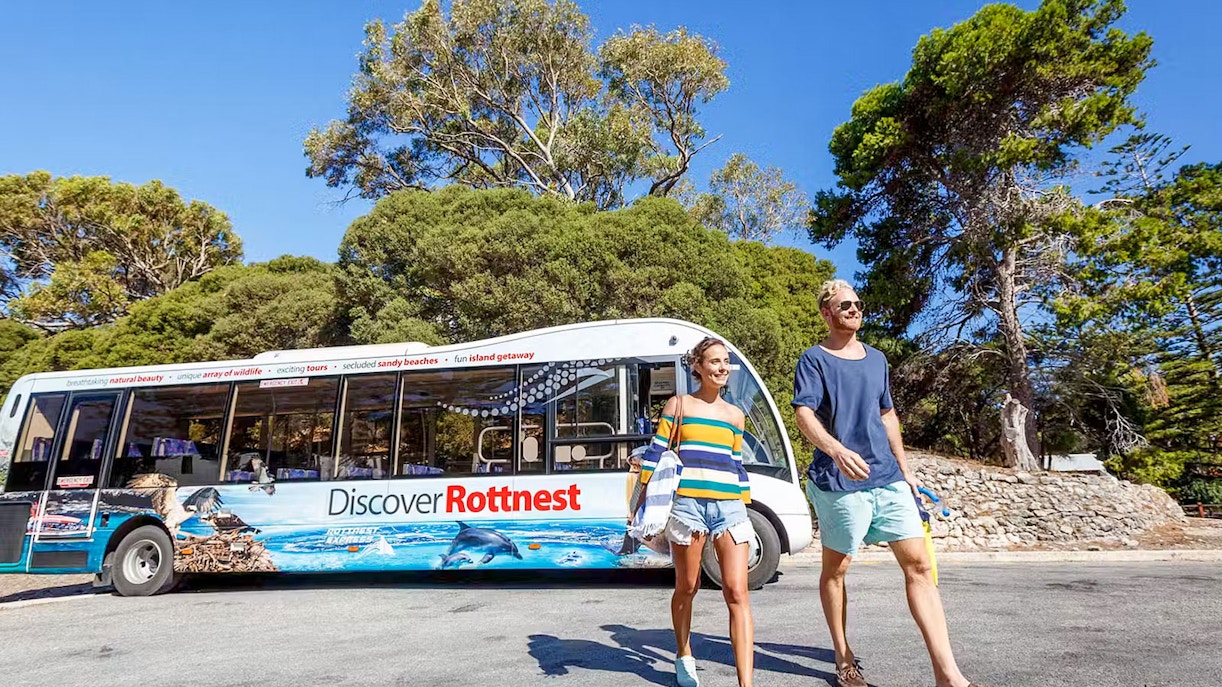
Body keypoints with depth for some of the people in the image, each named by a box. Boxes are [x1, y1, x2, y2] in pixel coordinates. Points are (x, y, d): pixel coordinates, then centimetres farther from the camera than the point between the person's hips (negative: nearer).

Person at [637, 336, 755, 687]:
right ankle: (684, 658, 35)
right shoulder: (678, 404, 5)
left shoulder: (735, 414, 15)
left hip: (730, 506, 2)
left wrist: (745, 505, 17)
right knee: (686, 588, 11)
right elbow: (656, 452, 2)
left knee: (737, 592, -8)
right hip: (687, 504, -2)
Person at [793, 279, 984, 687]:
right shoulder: (814, 359, -5)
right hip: (839, 483, -6)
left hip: (888, 478, 6)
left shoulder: (876, 359, 15)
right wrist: (837, 449, -35)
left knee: (919, 564, -1)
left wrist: (904, 468, 19)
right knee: (835, 570, 7)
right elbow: (803, 414, -18)